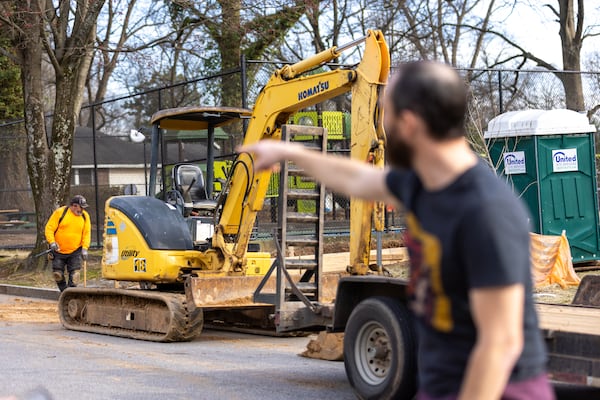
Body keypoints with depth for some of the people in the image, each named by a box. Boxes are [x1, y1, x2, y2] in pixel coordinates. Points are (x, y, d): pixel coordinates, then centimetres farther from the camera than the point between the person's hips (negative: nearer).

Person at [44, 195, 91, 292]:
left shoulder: (85, 216, 1)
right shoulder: (60, 212, -9)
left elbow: (87, 233, 4)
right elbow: (49, 228, -7)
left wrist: (84, 248, -7)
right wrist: (52, 242, -20)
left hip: (75, 252, 1)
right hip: (58, 251, -1)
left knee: (74, 275, -7)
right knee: (58, 274, 4)